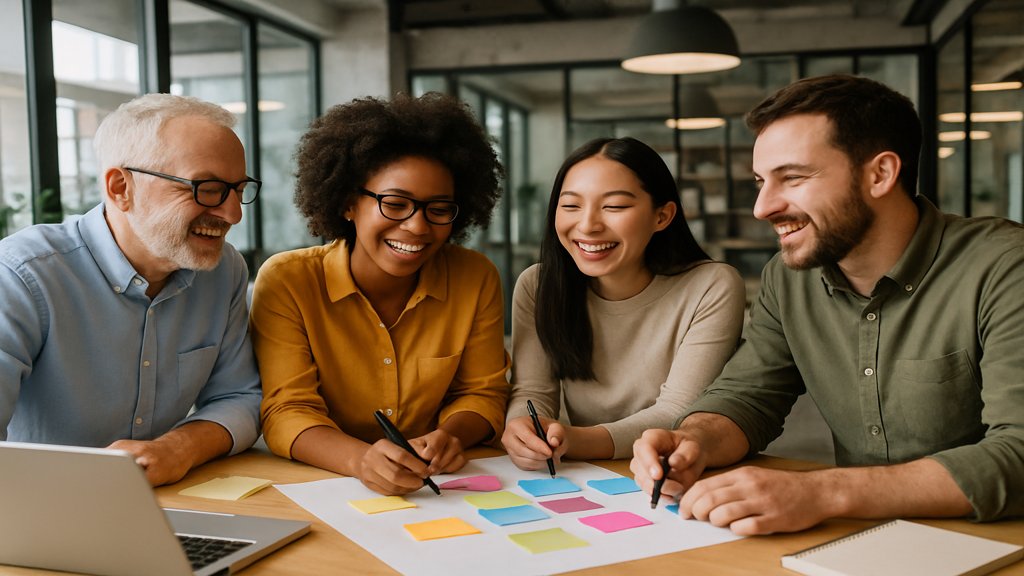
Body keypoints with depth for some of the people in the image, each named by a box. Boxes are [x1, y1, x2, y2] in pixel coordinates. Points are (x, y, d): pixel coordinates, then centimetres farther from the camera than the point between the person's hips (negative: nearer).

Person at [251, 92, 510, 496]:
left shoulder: (477, 279, -3)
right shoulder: (287, 281, -10)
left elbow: (482, 393, 6)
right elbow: (288, 412, -14)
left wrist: (450, 436, -17)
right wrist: (360, 459, -34)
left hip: (439, 493, 2)